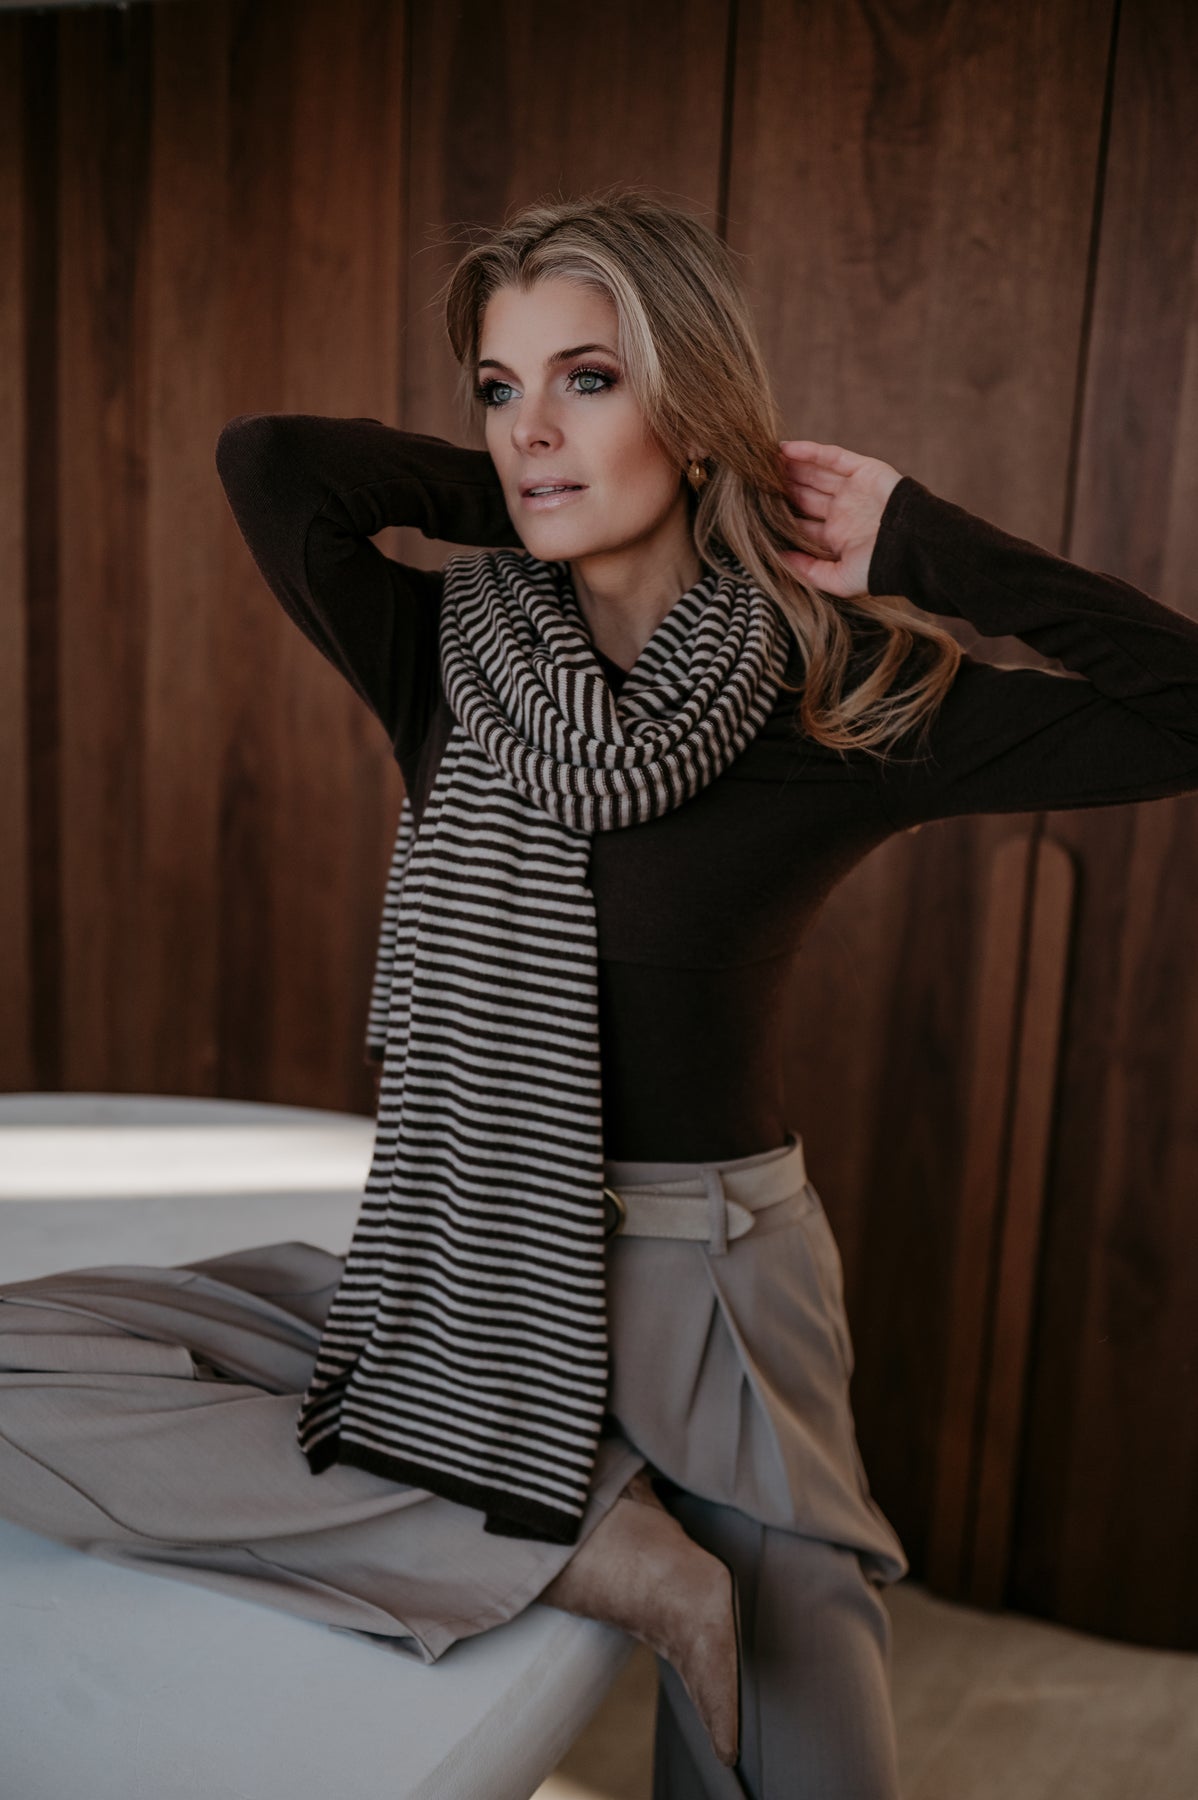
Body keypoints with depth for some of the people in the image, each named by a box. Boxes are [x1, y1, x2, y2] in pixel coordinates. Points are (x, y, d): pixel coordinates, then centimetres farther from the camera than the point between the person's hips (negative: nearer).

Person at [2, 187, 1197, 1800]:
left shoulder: (843, 700, -9)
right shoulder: (455, 662, -1)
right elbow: (267, 459, -17)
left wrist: (920, 540, -11)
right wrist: (515, 497, -5)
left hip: (704, 1300, -2)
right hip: (449, 1284, 3)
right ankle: (601, 1555, -16)